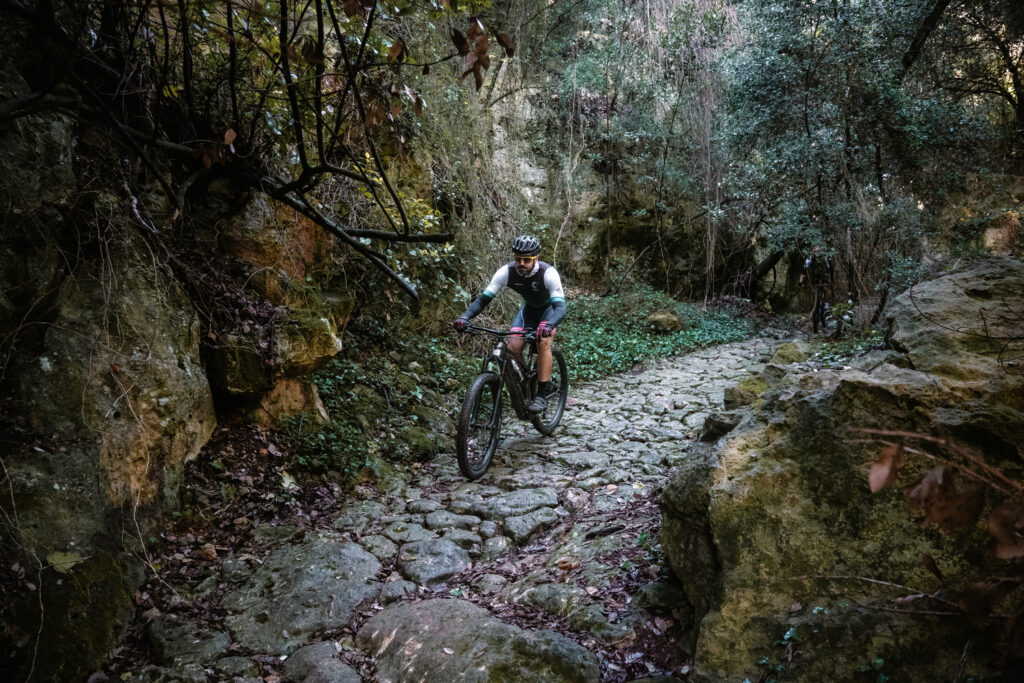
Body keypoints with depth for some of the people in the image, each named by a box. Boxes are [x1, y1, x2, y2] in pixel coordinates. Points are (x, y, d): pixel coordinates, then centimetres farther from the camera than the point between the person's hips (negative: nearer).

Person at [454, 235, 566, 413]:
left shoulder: (548, 273, -35)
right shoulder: (506, 272, -26)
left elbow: (560, 306, -42)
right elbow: (484, 298, -25)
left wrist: (548, 325, -63)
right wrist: (465, 317, -43)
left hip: (551, 307, -3)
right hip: (529, 307, 4)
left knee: (543, 340, -30)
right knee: (513, 347, -16)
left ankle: (542, 393, -21)